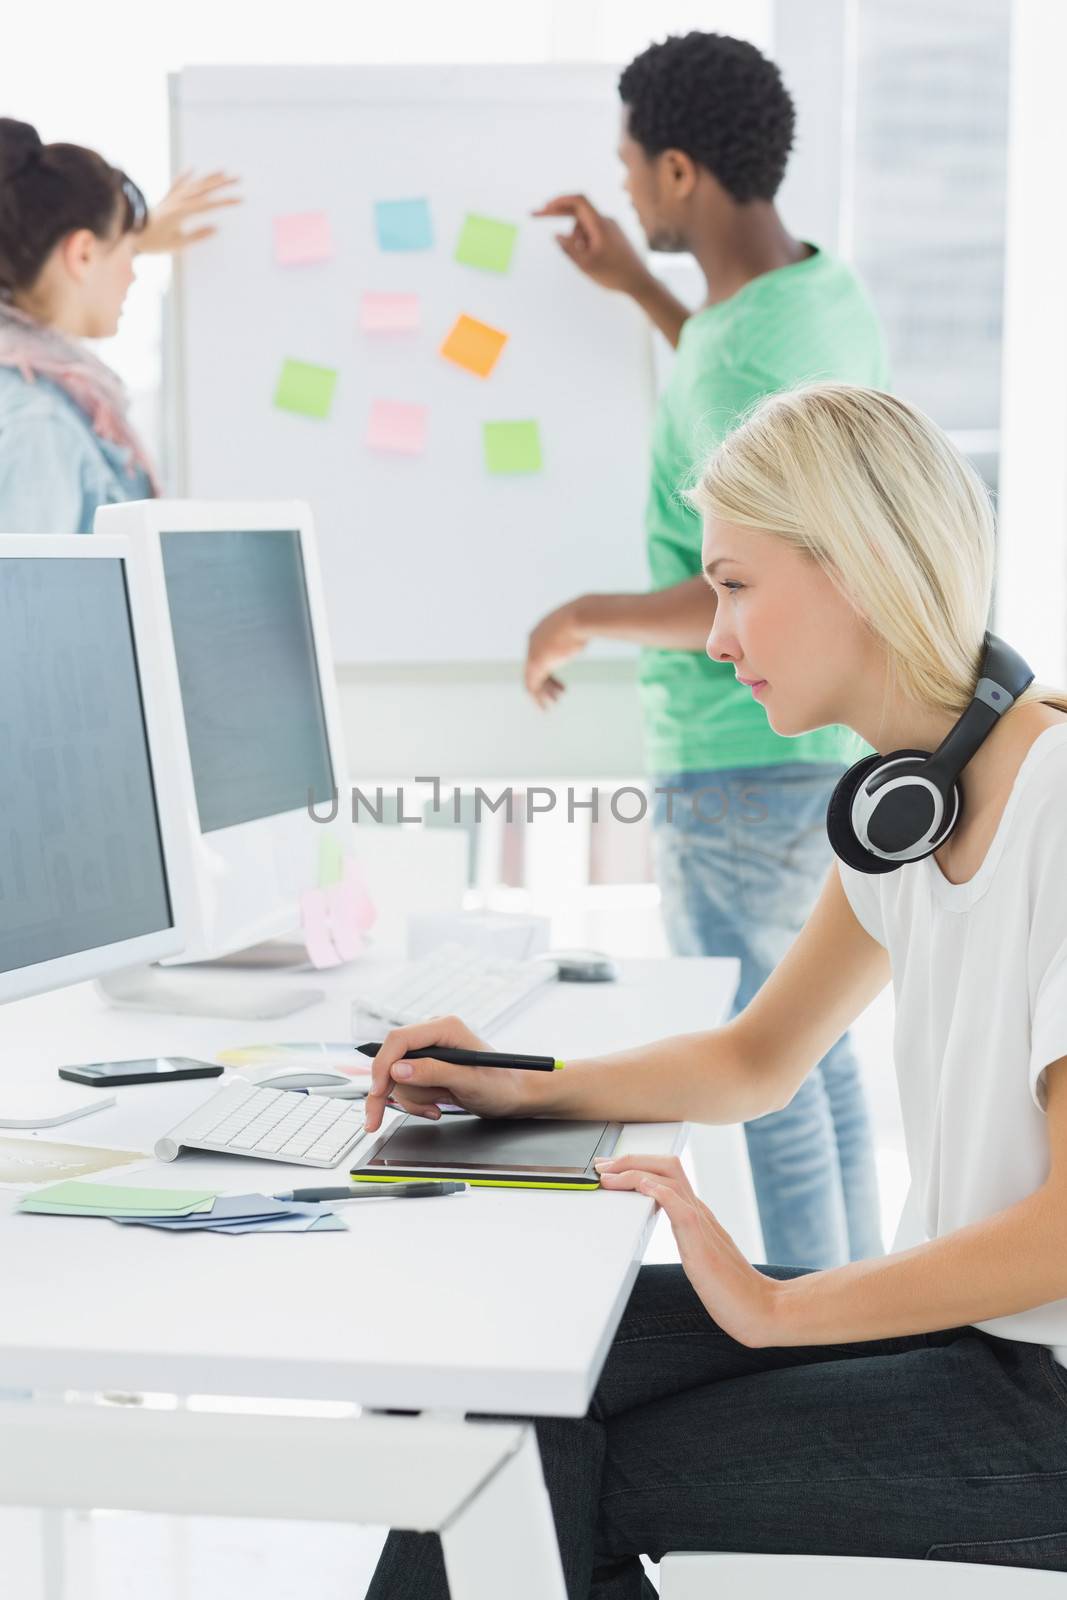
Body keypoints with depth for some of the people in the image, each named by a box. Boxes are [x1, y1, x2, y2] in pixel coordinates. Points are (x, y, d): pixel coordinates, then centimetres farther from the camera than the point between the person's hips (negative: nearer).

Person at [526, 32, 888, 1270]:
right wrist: (642, 292, 25)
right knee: (820, 1045, 18)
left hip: (738, 767, -9)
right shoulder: (831, 290, 5)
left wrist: (585, 619, -18)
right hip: (829, 743, 9)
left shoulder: (739, 361, -24)